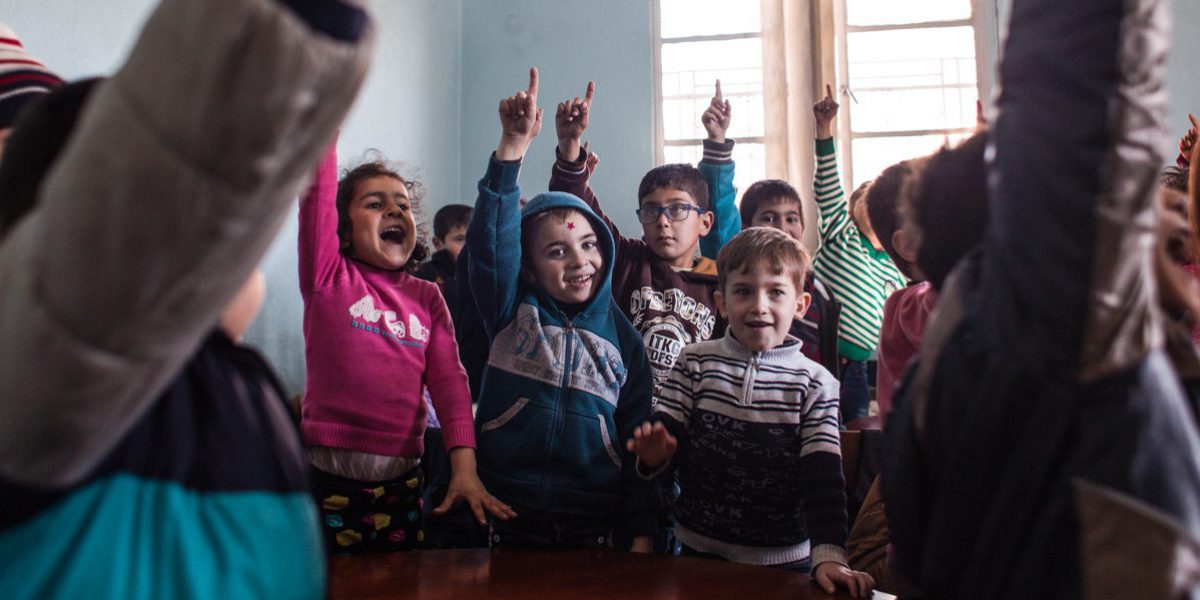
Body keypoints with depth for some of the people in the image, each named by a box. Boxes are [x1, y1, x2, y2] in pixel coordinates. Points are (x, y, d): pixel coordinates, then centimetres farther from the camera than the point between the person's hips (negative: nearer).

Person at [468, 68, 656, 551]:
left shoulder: (622, 337, 2)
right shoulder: (513, 313, -1)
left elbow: (637, 435, 3)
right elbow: (491, 241, -17)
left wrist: (641, 534, -2)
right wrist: (513, 145, -27)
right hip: (509, 520, -1)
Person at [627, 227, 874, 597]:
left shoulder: (815, 383, -5)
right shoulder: (694, 364, -3)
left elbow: (824, 479, -9)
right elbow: (667, 439, -4)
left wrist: (829, 553, -19)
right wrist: (655, 453, -26)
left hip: (785, 560, 0)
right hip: (701, 551, 1)